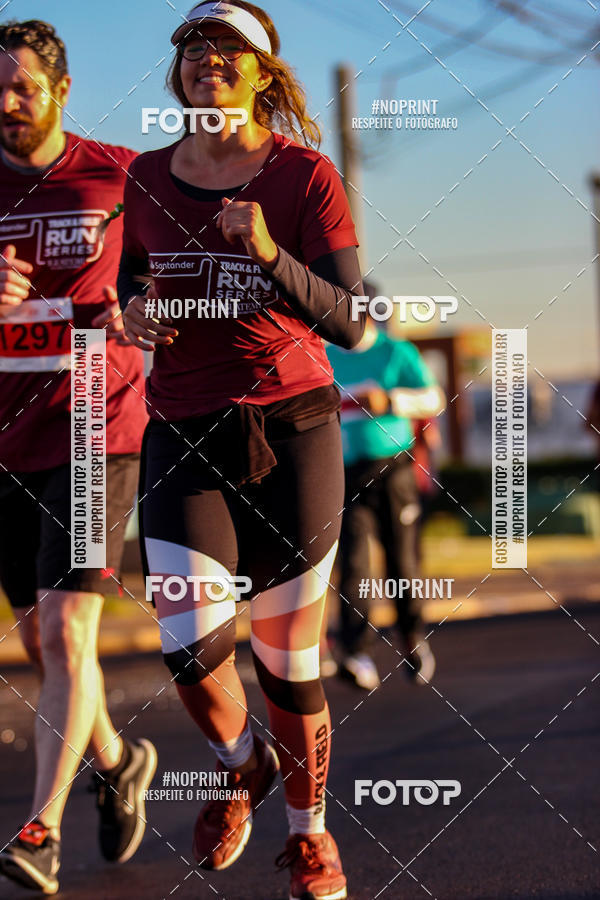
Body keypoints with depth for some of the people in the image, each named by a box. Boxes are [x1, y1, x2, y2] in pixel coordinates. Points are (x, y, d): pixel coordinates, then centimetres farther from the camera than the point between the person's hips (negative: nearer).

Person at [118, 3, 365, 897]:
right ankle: (242, 766, 16)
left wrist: (270, 256, -30)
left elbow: (349, 323, -13)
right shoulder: (146, 179, 4)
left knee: (290, 662, 2)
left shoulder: (307, 177, -6)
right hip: (184, 435, 2)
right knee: (193, 642, -16)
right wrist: (132, 316, -2)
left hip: (292, 429, -2)